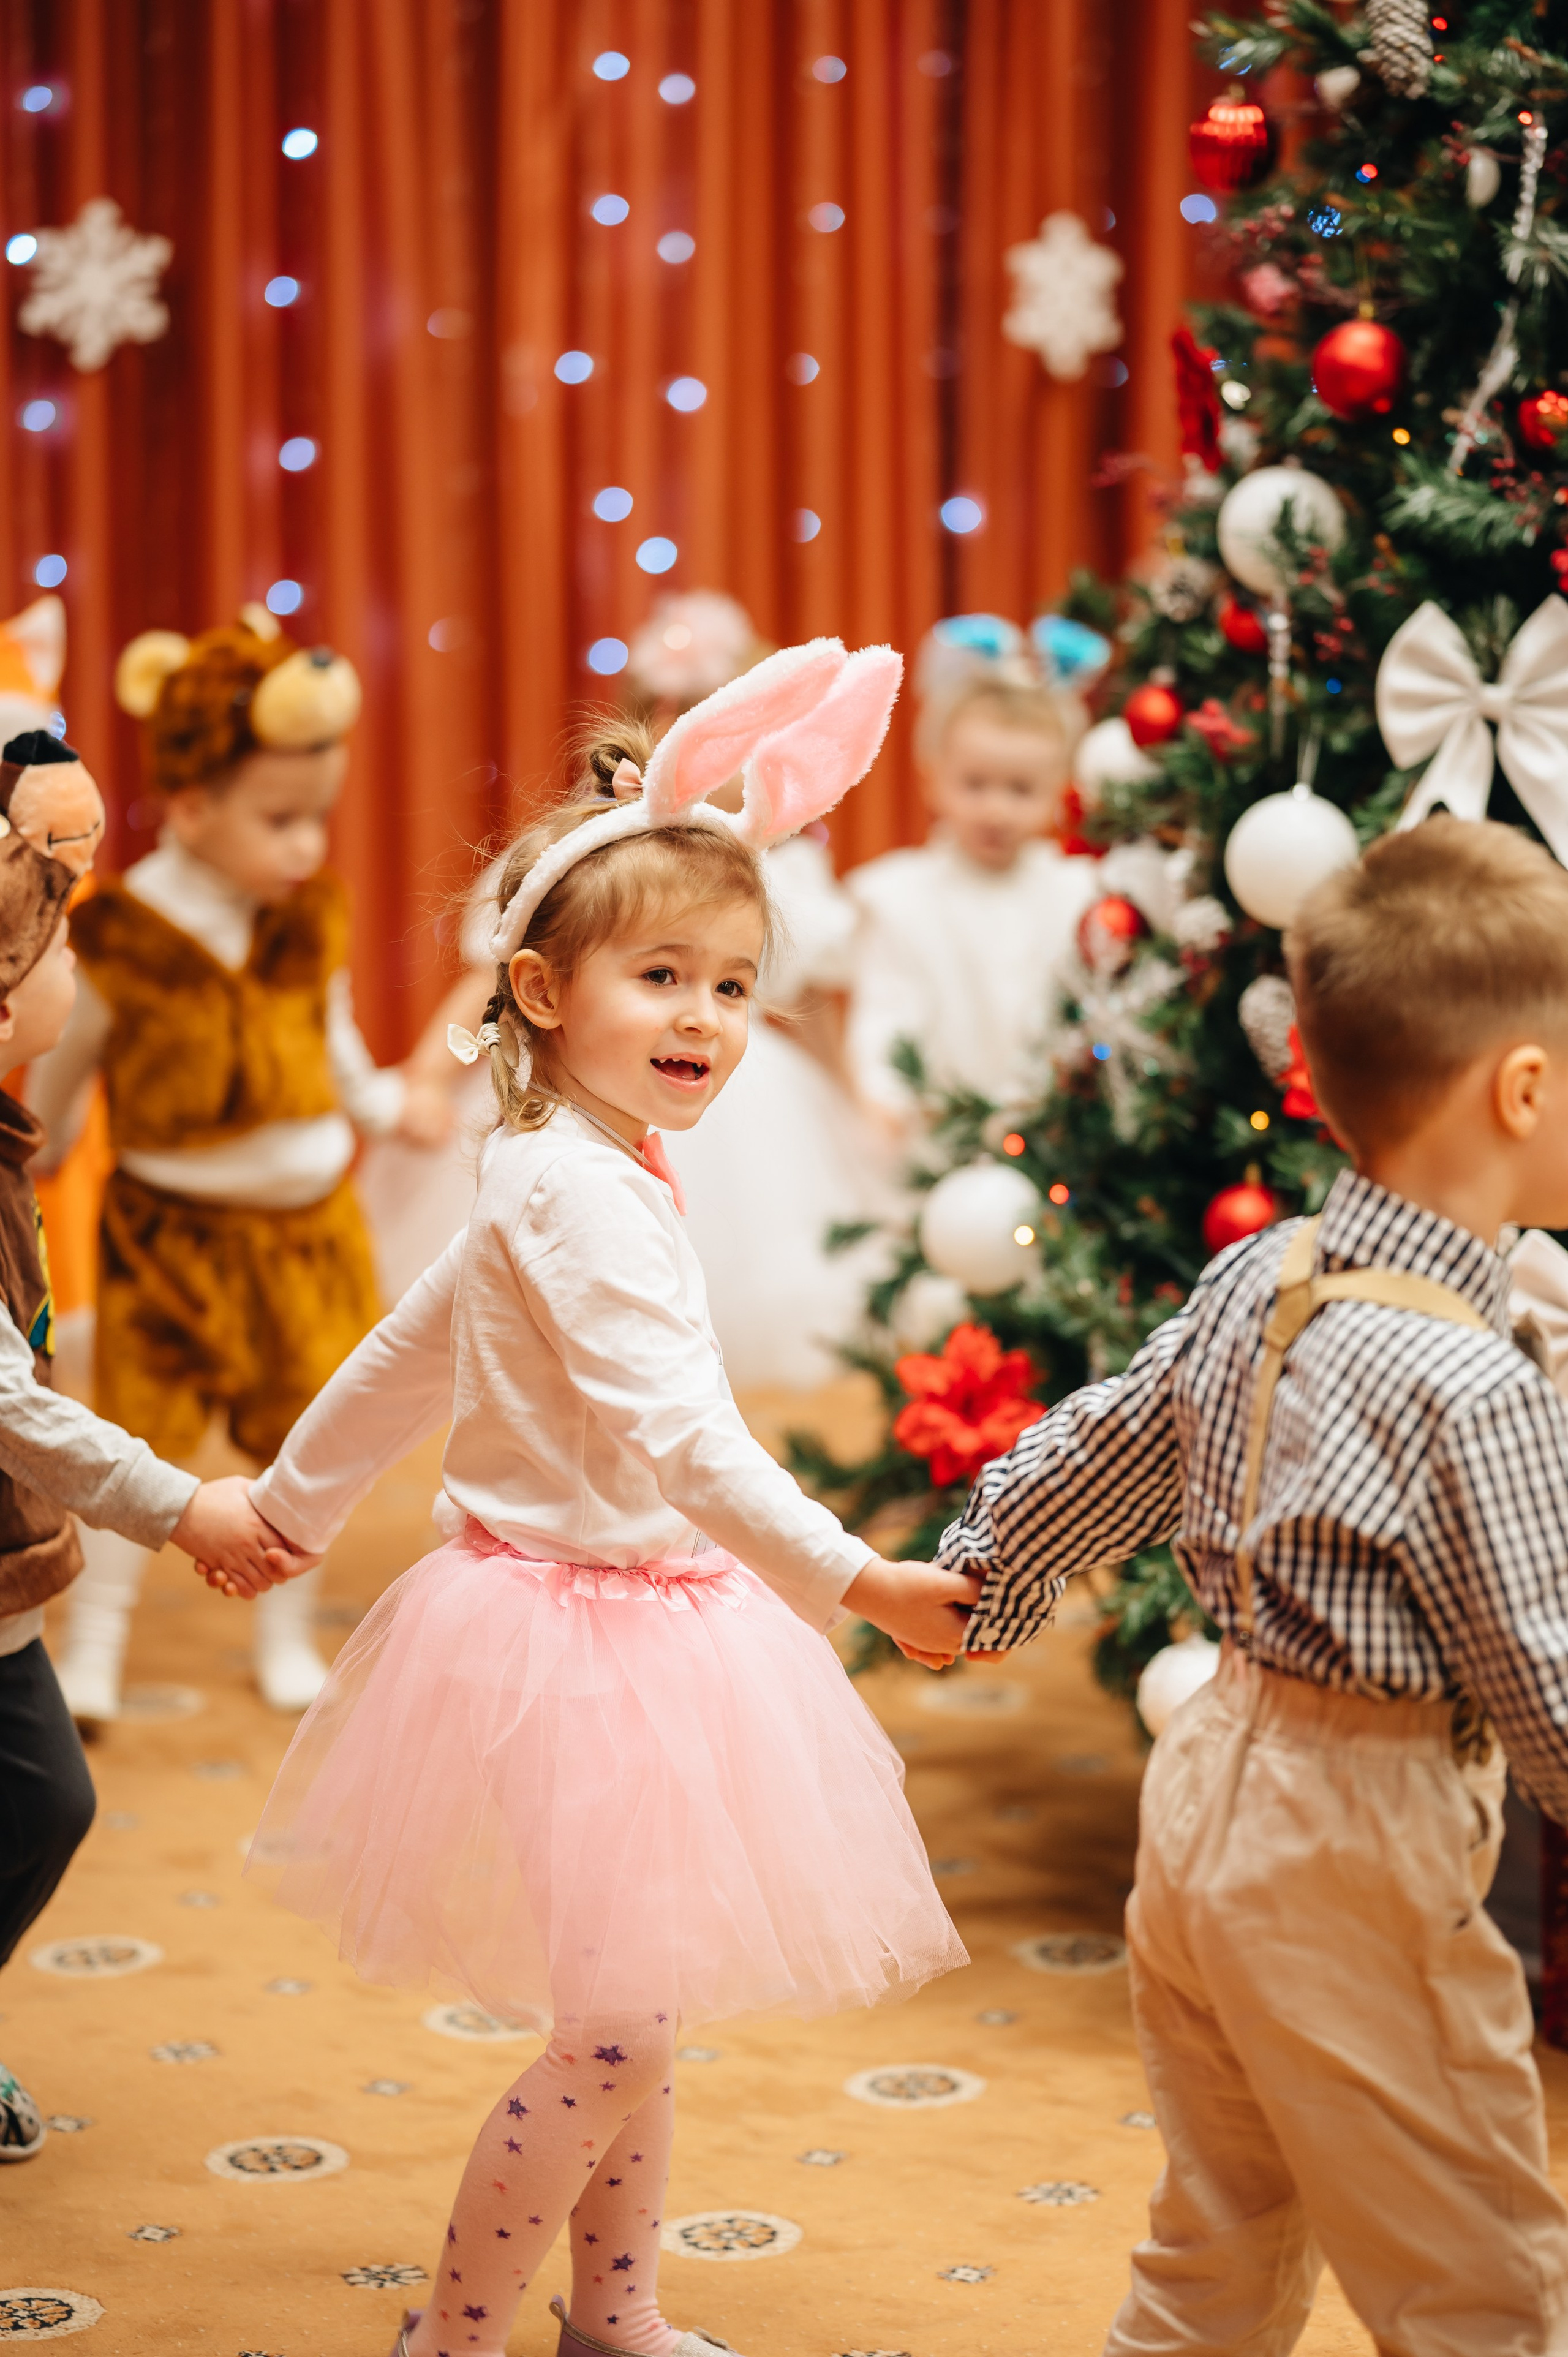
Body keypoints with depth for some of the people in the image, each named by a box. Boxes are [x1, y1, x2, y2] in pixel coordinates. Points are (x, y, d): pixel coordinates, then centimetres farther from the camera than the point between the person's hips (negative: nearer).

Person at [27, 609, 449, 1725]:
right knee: (143, 1436, -4)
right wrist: (35, 1158, 15)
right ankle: (96, 1644, 10)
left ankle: (287, 1632, 28)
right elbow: (62, 1064, 2)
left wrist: (382, 1101, 25)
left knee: (300, 1435, 11)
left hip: (308, 1222, 4)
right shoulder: (122, 935, -16)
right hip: (171, 1229, -4)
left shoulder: (312, 917, -4)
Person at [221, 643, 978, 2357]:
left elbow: (406, 1353, 21)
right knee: (612, 2030, -3)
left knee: (640, 2011, 18)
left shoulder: (556, 1171, 10)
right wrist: (853, 1581, -38)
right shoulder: (585, 1196, -21)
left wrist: (288, 1507, 31)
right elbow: (675, 1432, -32)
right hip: (573, 1634, -10)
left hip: (647, 1623, 10)